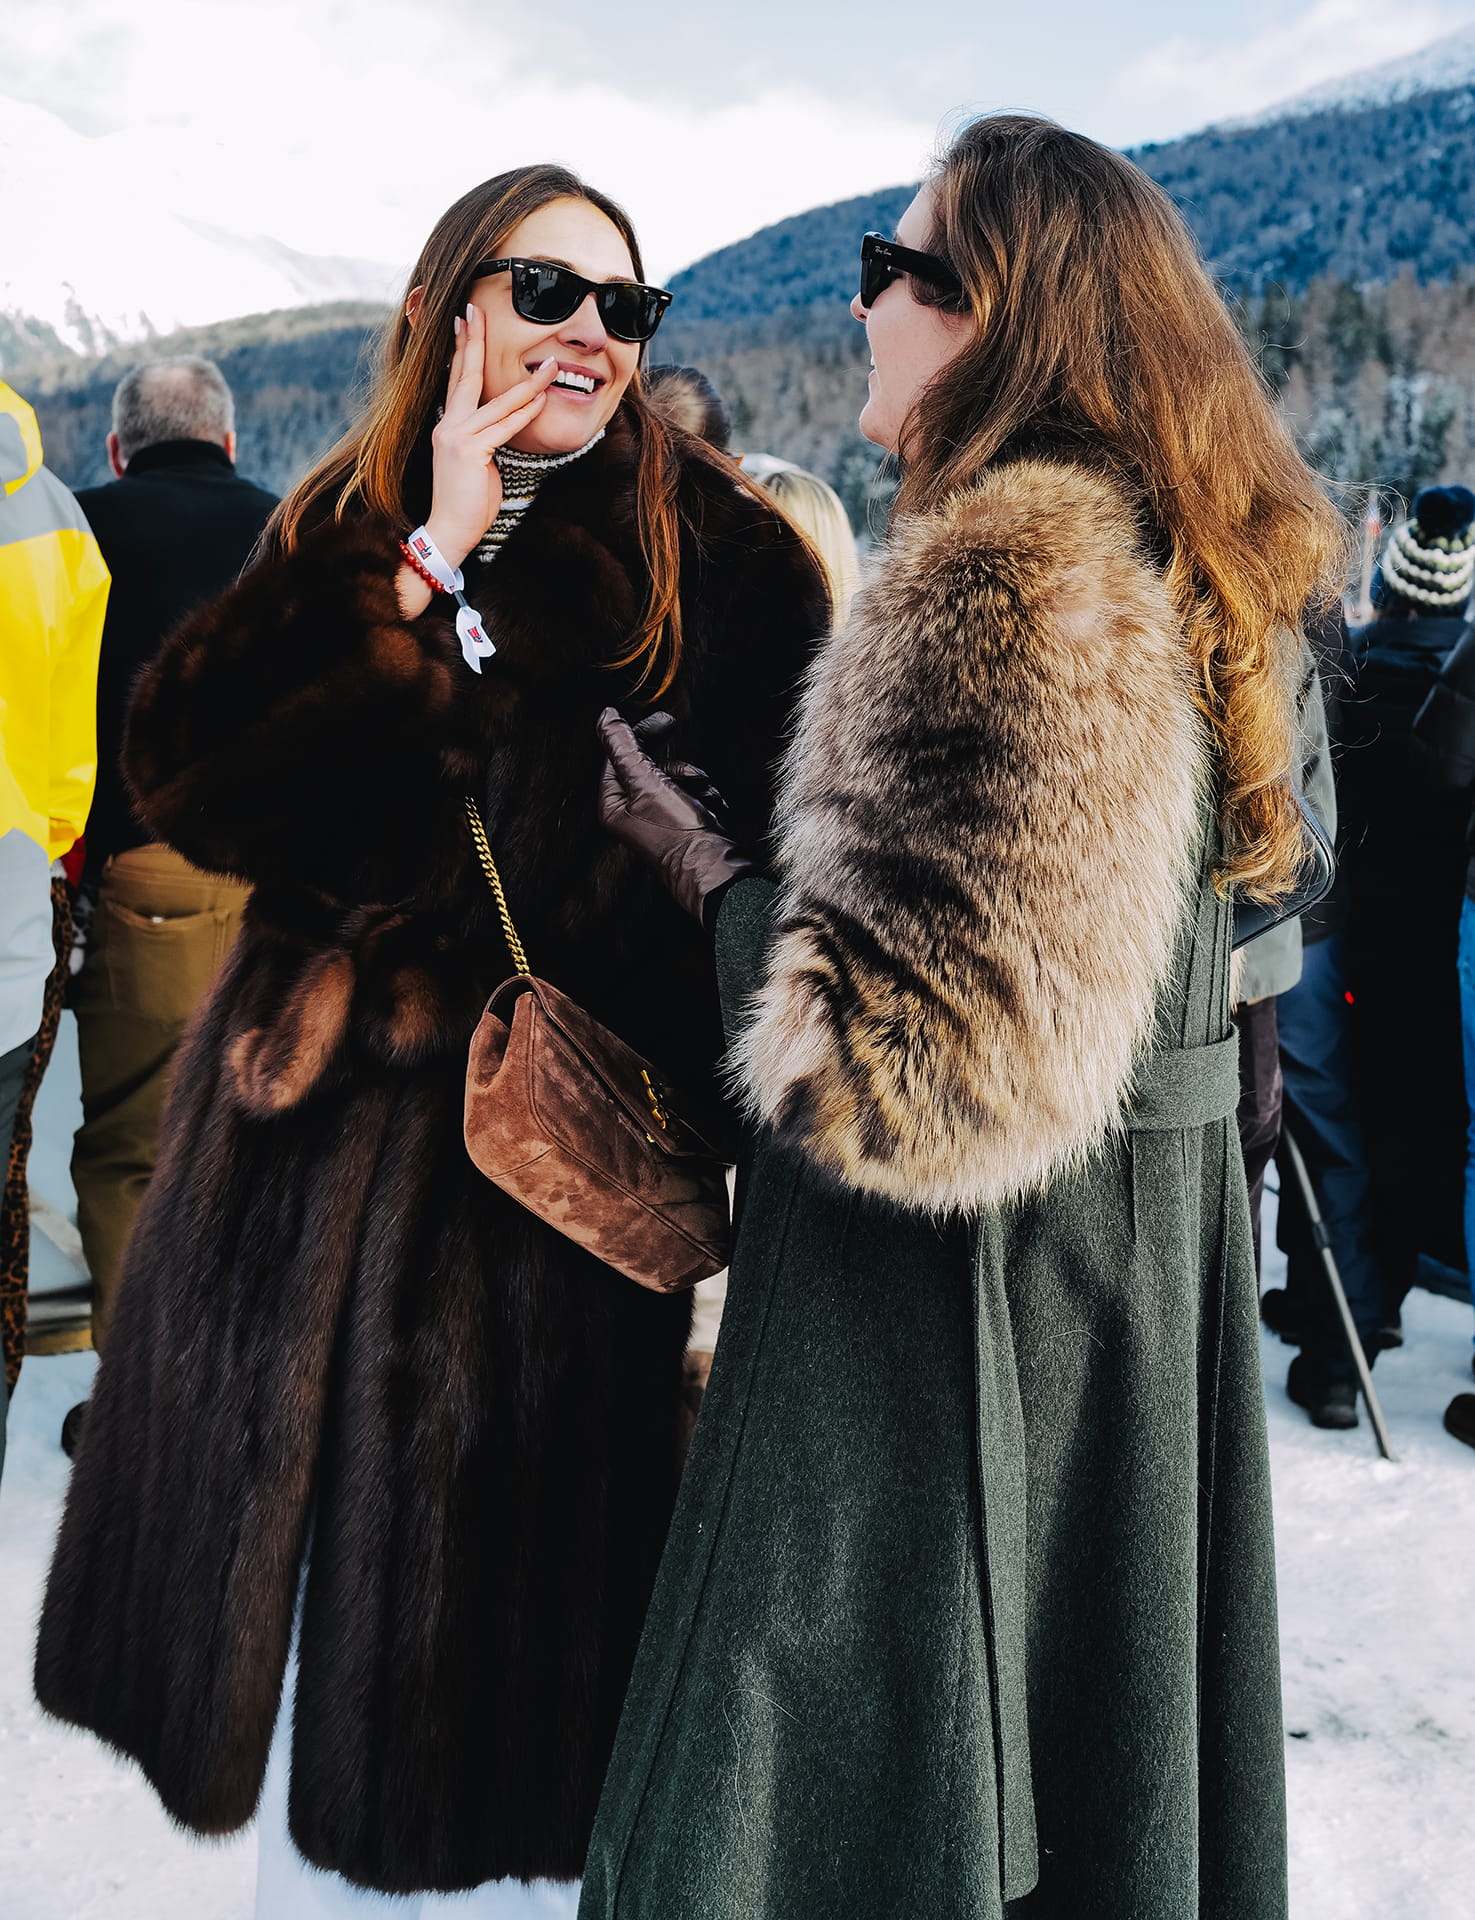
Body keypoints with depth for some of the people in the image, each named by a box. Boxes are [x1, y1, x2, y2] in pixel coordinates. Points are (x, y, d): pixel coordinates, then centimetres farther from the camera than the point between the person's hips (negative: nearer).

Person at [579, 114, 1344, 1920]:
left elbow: (923, 1066, -28)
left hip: (947, 1317, -9)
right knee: (1078, 1758, 24)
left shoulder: (1011, 573, -22)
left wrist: (702, 866, -14)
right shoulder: (1175, 577, 9)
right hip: (1139, 1251, 10)